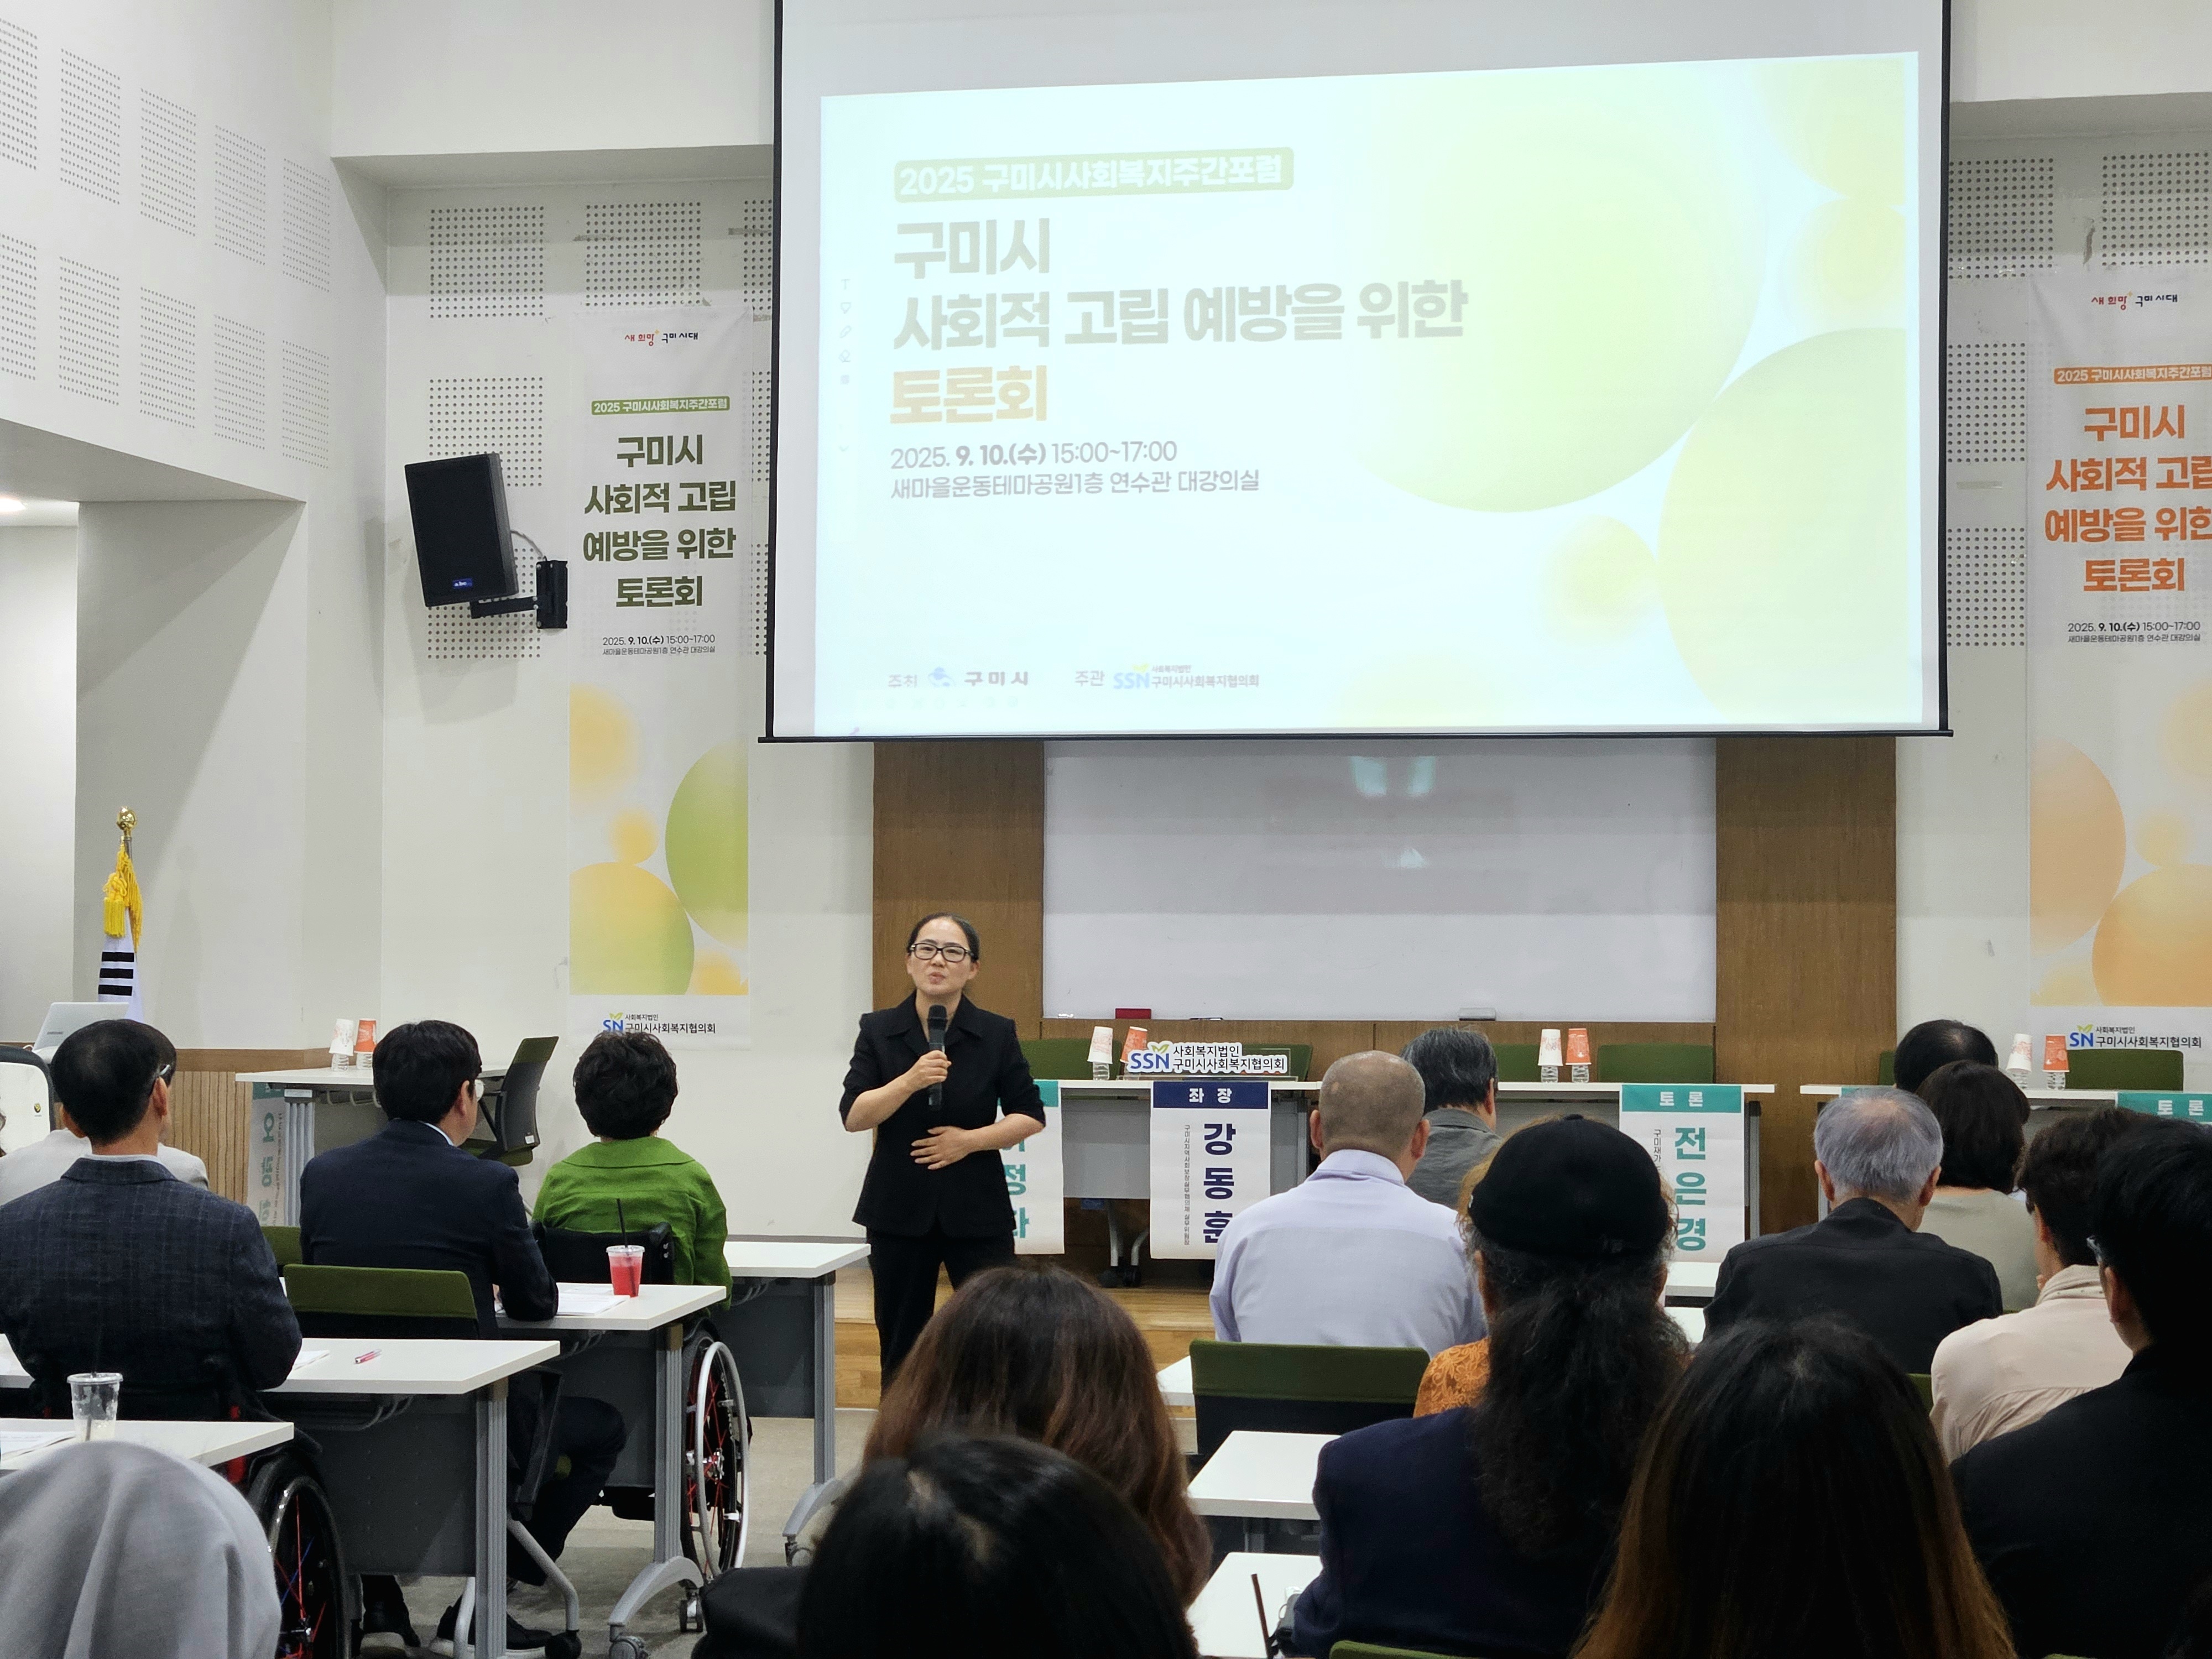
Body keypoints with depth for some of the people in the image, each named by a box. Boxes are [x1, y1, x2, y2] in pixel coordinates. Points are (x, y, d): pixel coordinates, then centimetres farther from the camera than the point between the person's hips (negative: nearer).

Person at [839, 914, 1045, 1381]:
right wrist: (911, 1080, -22)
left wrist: (970, 1139, -12)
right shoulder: (878, 1031, 1)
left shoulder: (997, 1034, 0)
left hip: (976, 1209, -1)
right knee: (901, 1346, 8)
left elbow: (1030, 1116, 2)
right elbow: (853, 1115, -8)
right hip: (899, 1209, 1)